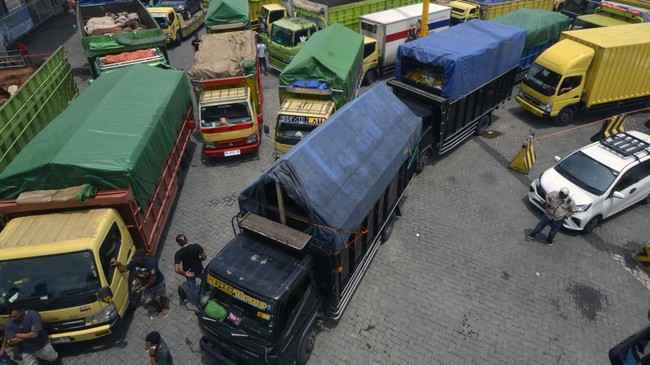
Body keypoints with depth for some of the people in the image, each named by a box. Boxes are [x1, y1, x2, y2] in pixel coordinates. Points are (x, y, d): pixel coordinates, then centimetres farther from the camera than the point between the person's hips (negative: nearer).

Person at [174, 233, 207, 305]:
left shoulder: (178, 253, -26)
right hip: (199, 270, 1)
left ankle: (197, 301, 48)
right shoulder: (196, 246, -24)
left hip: (189, 273, -1)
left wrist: (184, 273, -13)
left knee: (192, 287, 27)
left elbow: (176, 269, -30)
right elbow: (204, 257, -15)